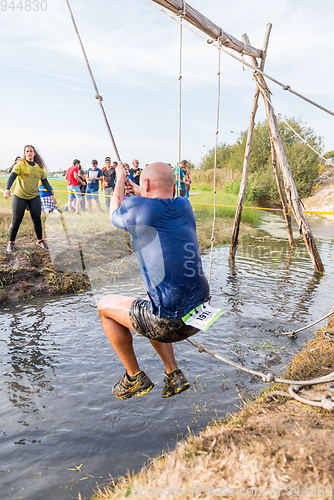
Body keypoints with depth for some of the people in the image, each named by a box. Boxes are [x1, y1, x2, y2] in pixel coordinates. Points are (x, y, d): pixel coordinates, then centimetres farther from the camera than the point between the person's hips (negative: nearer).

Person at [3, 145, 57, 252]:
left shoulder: (39, 167, 5)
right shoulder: (20, 165, -7)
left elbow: (45, 182, 11)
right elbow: (12, 176, -18)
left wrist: (51, 194, 5)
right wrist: (7, 189, -34)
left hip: (34, 197, 3)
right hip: (19, 196, -3)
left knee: (37, 220, 3)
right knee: (16, 221, 1)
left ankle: (40, 240, 20)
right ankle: (11, 242, 16)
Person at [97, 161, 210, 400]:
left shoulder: (137, 207, -11)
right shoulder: (185, 207, 5)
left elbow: (115, 214, 15)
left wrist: (120, 181, 30)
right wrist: (132, 185, 41)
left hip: (171, 323, -7)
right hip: (200, 316, 7)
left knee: (106, 306, 16)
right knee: (151, 312, 34)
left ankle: (136, 378, 24)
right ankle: (174, 375, 28)